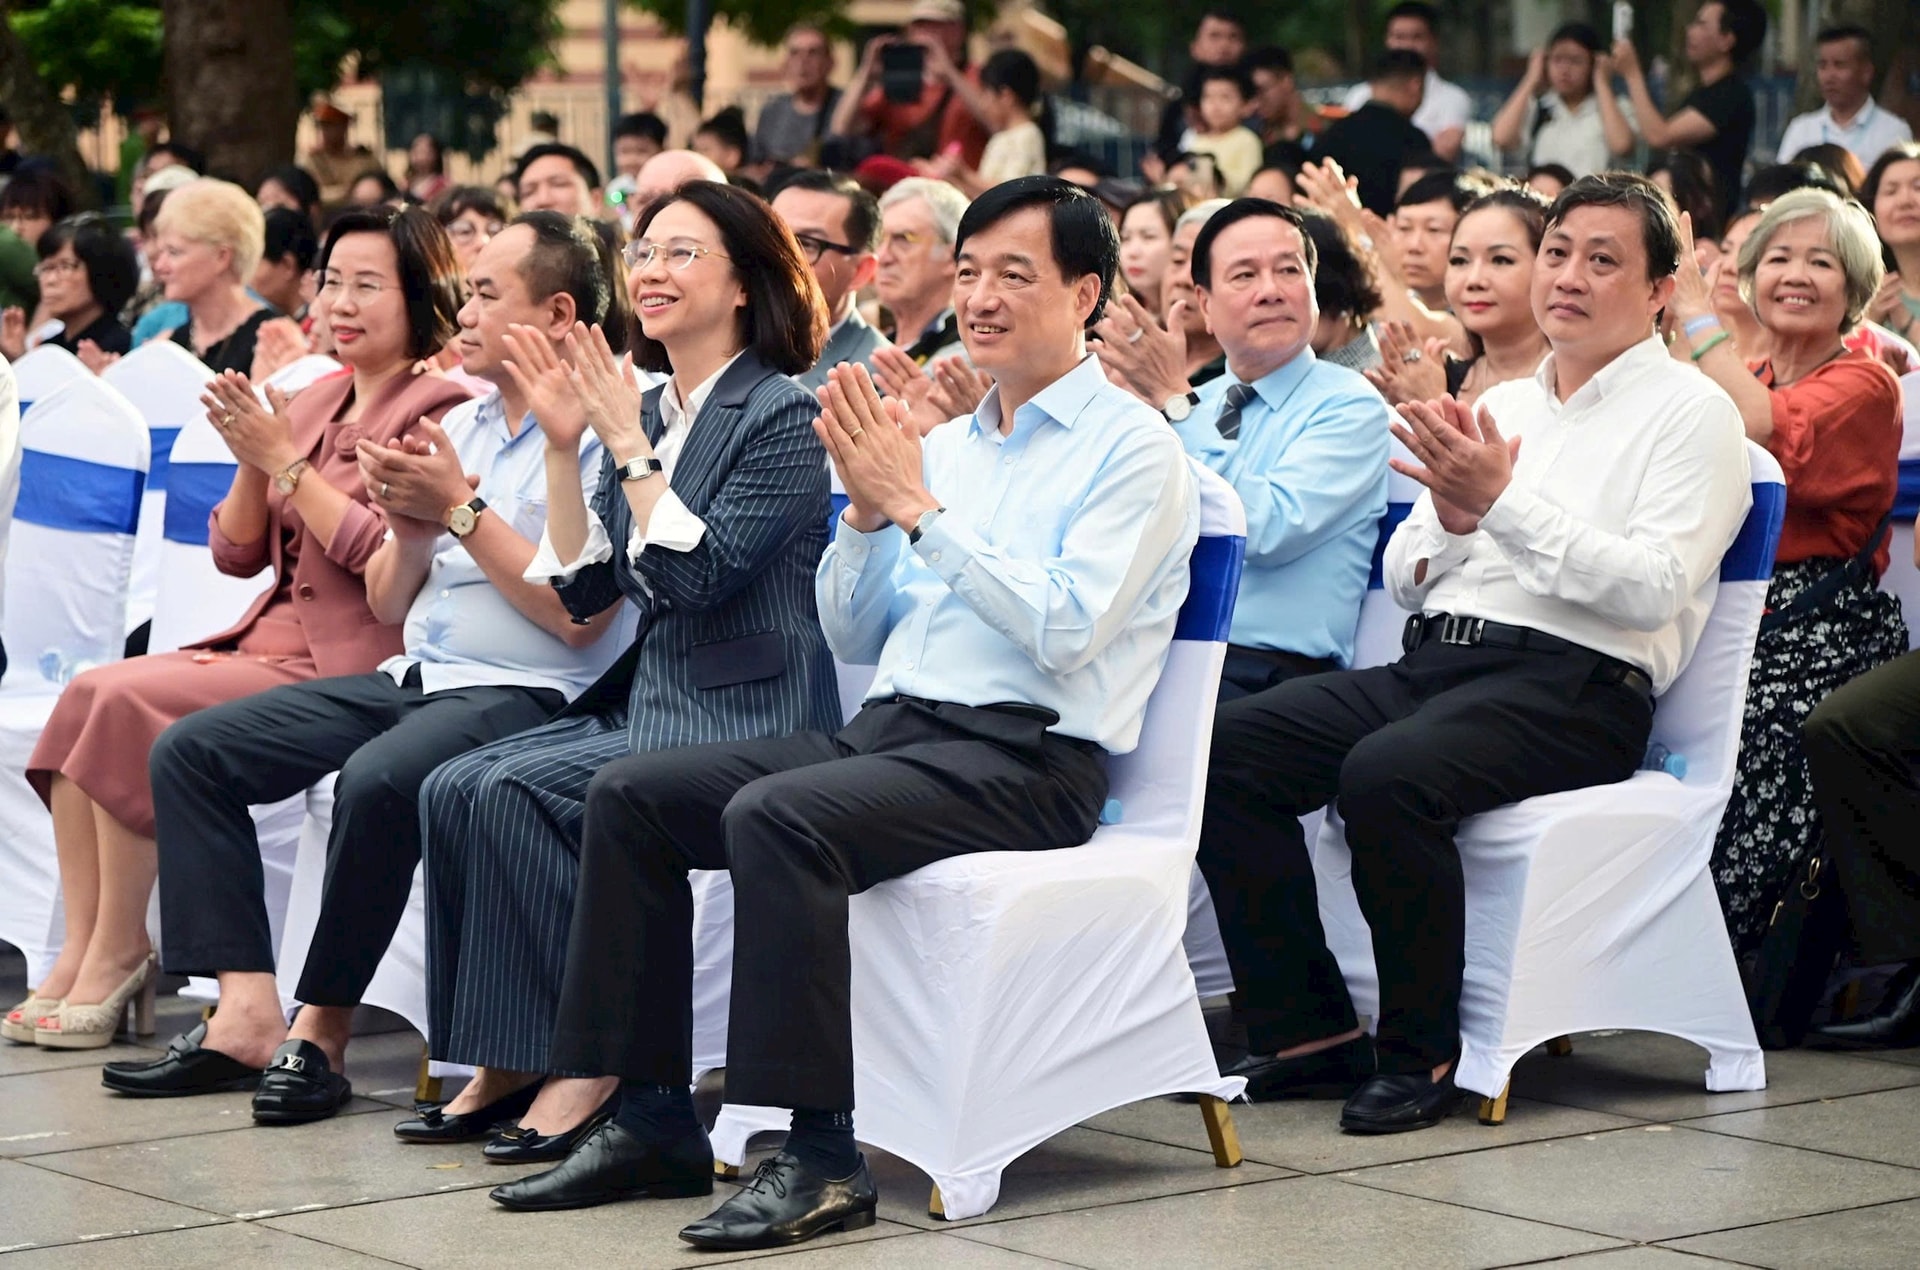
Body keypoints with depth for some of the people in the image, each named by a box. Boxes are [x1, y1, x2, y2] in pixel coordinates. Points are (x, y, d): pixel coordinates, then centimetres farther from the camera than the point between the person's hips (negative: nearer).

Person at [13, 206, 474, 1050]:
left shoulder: (435, 410, -8)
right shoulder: (316, 400, 16)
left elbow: (383, 556, -19)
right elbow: (236, 554, 15)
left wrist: (286, 461, -14)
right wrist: (252, 463, -3)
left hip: (347, 664, -8)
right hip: (269, 639, 8)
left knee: (130, 703, -22)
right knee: (86, 694, -10)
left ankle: (115, 964, -12)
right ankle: (84, 953, -11)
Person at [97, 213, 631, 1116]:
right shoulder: (459, 424, 18)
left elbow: (579, 616, -19)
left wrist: (461, 511, -12)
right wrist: (411, 528, -3)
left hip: (523, 694, -9)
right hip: (412, 675, 9)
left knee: (377, 779, -37)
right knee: (191, 752, -3)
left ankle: (322, 1029, -18)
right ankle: (248, 1014, -13)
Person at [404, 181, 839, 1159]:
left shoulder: (780, 416, -9)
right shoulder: (646, 411, 14)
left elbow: (700, 574, -19)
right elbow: (583, 589, 11)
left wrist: (630, 446, -17)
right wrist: (564, 448, 2)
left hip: (745, 714, -8)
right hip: (648, 701, 8)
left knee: (514, 789, -25)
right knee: (453, 788, -13)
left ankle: (581, 1062, -17)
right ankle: (506, 1061, -10)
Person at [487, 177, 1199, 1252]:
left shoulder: (1131, 447, -3)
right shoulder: (943, 444, 19)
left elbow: (1068, 630, -17)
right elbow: (854, 637, 19)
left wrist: (921, 509, -14)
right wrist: (869, 509, 1)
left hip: (1028, 757, -8)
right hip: (891, 729, 8)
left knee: (776, 816, -33)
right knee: (629, 795, -7)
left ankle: (824, 1158, -29)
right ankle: (656, 1123, -5)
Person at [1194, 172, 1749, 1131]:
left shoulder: (1690, 414, 2)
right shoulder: (1501, 405, 22)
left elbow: (1655, 586, -12)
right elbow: (1403, 579, 20)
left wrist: (1505, 504, -17)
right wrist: (1449, 520, -2)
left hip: (1574, 684, -7)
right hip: (1433, 660, 7)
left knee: (1386, 773, -34)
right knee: (1227, 746, -14)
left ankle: (1421, 1053, -19)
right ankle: (1307, 1027, -9)